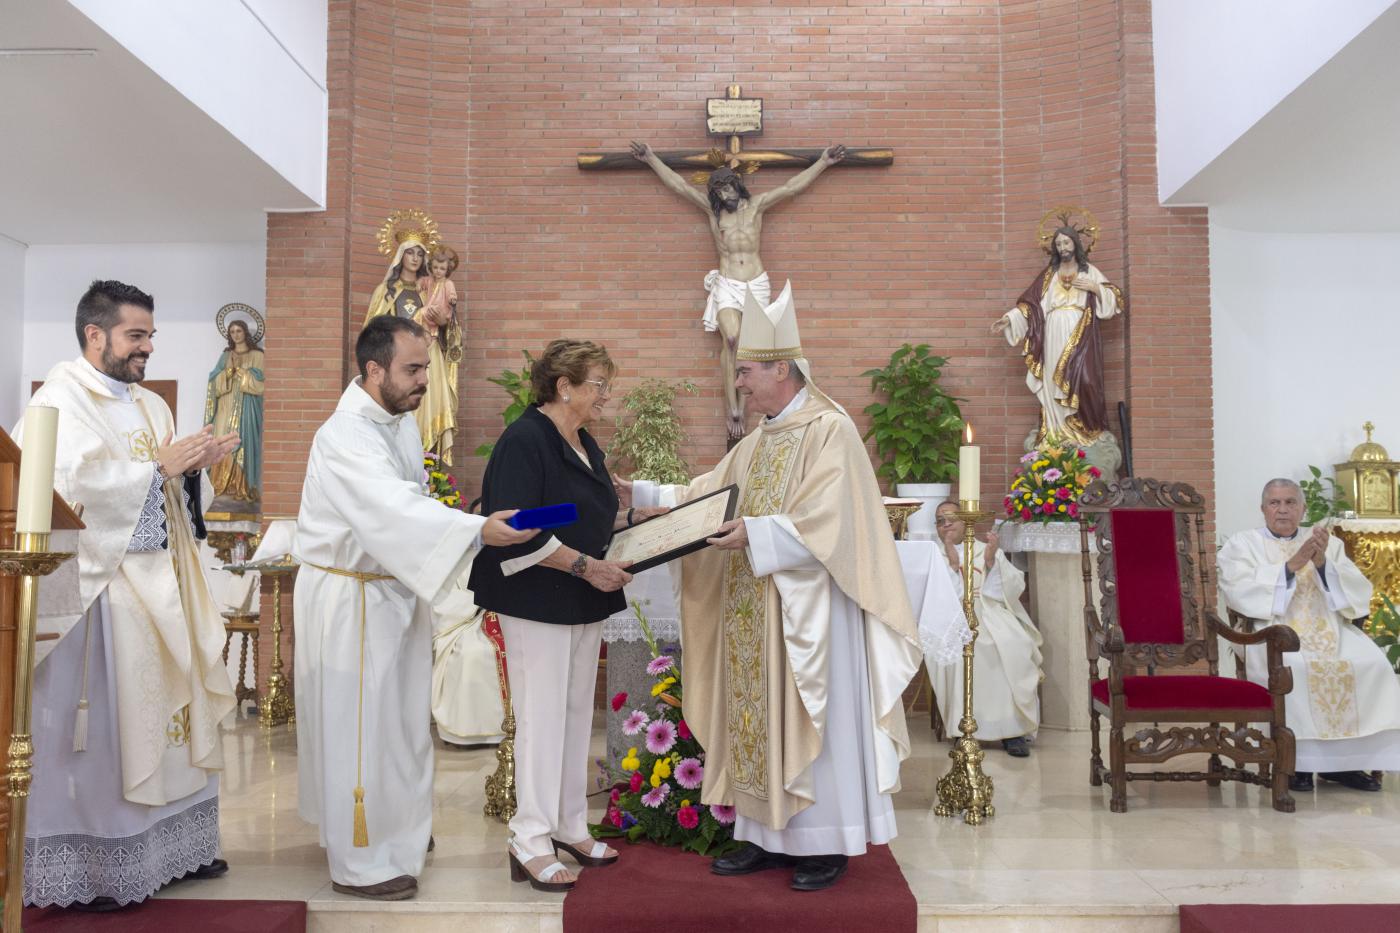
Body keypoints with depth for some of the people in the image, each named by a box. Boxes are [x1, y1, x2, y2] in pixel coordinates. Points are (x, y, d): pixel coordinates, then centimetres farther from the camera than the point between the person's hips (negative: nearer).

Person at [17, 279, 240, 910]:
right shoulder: (61, 399, -7)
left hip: (159, 588, 8)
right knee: (96, 725, -2)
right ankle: (81, 872, 10)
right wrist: (159, 466, -17)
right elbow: (67, 482, -22)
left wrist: (196, 463, -2)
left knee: (163, 711, 11)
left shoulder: (150, 405, 17)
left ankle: (171, 847, 22)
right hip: (99, 590, -7)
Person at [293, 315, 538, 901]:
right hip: (350, 598, -8)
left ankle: (394, 827, 36)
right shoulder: (346, 436, -24)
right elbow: (396, 509, -39)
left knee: (398, 716, 18)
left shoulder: (401, 420, 5)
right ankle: (358, 863, 15)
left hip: (394, 589, 9)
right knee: (360, 725, 1)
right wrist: (480, 530, -48)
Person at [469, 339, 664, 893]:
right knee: (542, 716, -2)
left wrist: (635, 517, 9)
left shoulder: (585, 445, 12)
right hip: (537, 601, -9)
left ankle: (569, 828, 27)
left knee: (576, 712, 14)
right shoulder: (524, 441, -16)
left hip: (583, 602, 9)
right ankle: (530, 843, 10)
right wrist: (586, 565, -24)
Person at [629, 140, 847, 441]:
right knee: (731, 340, -22)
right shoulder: (711, 209, 7)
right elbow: (679, 185, 8)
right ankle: (733, 407, -18)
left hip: (757, 284, 1)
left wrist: (824, 161, 8)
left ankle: (735, 407, 6)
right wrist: (651, 159, 6)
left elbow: (792, 187, 9)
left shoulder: (756, 205, 8)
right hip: (727, 285, -1)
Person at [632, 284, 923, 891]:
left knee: (809, 720, 1)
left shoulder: (830, 430, -10)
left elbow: (826, 523, -21)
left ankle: (826, 843, 14)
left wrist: (755, 533, -28)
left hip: (806, 609, -8)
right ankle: (769, 836, 22)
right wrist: (639, 494, 10)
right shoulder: (758, 442, 15)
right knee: (760, 718, 11)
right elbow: (704, 496, 18)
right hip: (752, 616, 8)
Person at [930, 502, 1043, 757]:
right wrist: (953, 565, -10)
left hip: (992, 615, 1)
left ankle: (1013, 727, -23)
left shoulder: (988, 551, 19)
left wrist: (991, 562, -9)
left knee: (1013, 644, -32)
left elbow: (1015, 588, 5)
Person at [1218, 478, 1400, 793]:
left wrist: (1322, 563, -9)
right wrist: (1291, 565, -14)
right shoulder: (1242, 544, 10)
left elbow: (1360, 593, 8)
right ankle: (1296, 758, -20)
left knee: (1373, 664, -24)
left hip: (1330, 630, 4)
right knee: (1293, 667, -35)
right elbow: (1239, 593, -8)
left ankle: (1347, 759, -14)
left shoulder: (1330, 544, 21)